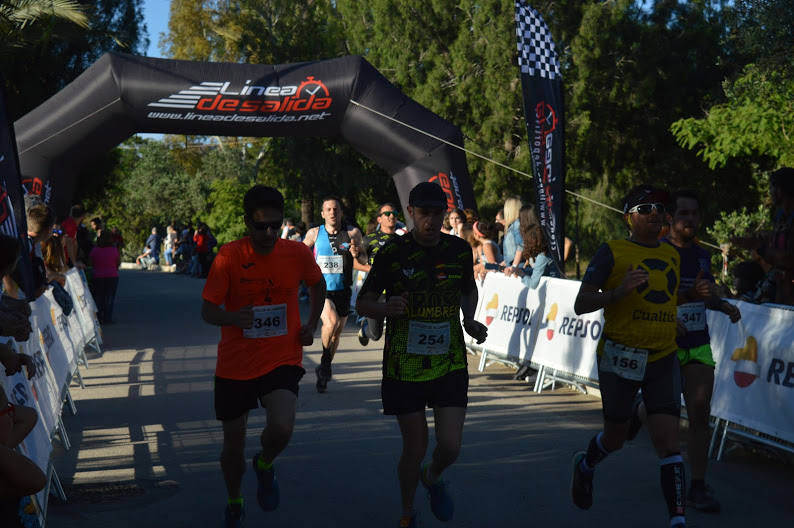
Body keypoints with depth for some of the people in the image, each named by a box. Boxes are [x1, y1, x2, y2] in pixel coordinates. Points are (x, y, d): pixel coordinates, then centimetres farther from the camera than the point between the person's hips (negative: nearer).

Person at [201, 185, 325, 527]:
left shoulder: (297, 253, -6)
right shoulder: (229, 256, -12)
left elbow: (318, 285, 15)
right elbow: (207, 310, -11)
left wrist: (312, 324, 2)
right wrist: (233, 318, -32)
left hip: (282, 360, 0)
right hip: (235, 364, 0)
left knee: (282, 427, -25)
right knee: (233, 444, 10)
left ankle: (265, 464, 11)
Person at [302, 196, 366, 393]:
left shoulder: (352, 233, -1)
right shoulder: (314, 233, 1)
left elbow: (363, 262, 0)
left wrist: (357, 254, -21)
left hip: (342, 291, 2)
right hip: (321, 289, -2)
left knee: (336, 334, 13)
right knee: (332, 321, -28)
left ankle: (323, 372, 35)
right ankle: (325, 362, -5)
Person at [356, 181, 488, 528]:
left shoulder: (459, 250, 2)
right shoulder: (392, 253, -7)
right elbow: (362, 304, -2)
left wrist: (469, 320, 2)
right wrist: (385, 309, -23)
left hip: (450, 365, 2)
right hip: (404, 366, -2)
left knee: (450, 446, -5)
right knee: (415, 449, 4)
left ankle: (433, 478, 32)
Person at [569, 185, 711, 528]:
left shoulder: (672, 255, 11)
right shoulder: (612, 252, -6)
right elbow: (581, 304, -10)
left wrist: (696, 293, 7)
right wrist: (618, 292, -27)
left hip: (663, 359, 3)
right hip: (620, 357, -3)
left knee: (668, 439, -8)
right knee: (615, 437, 12)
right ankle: (585, 466, 45)